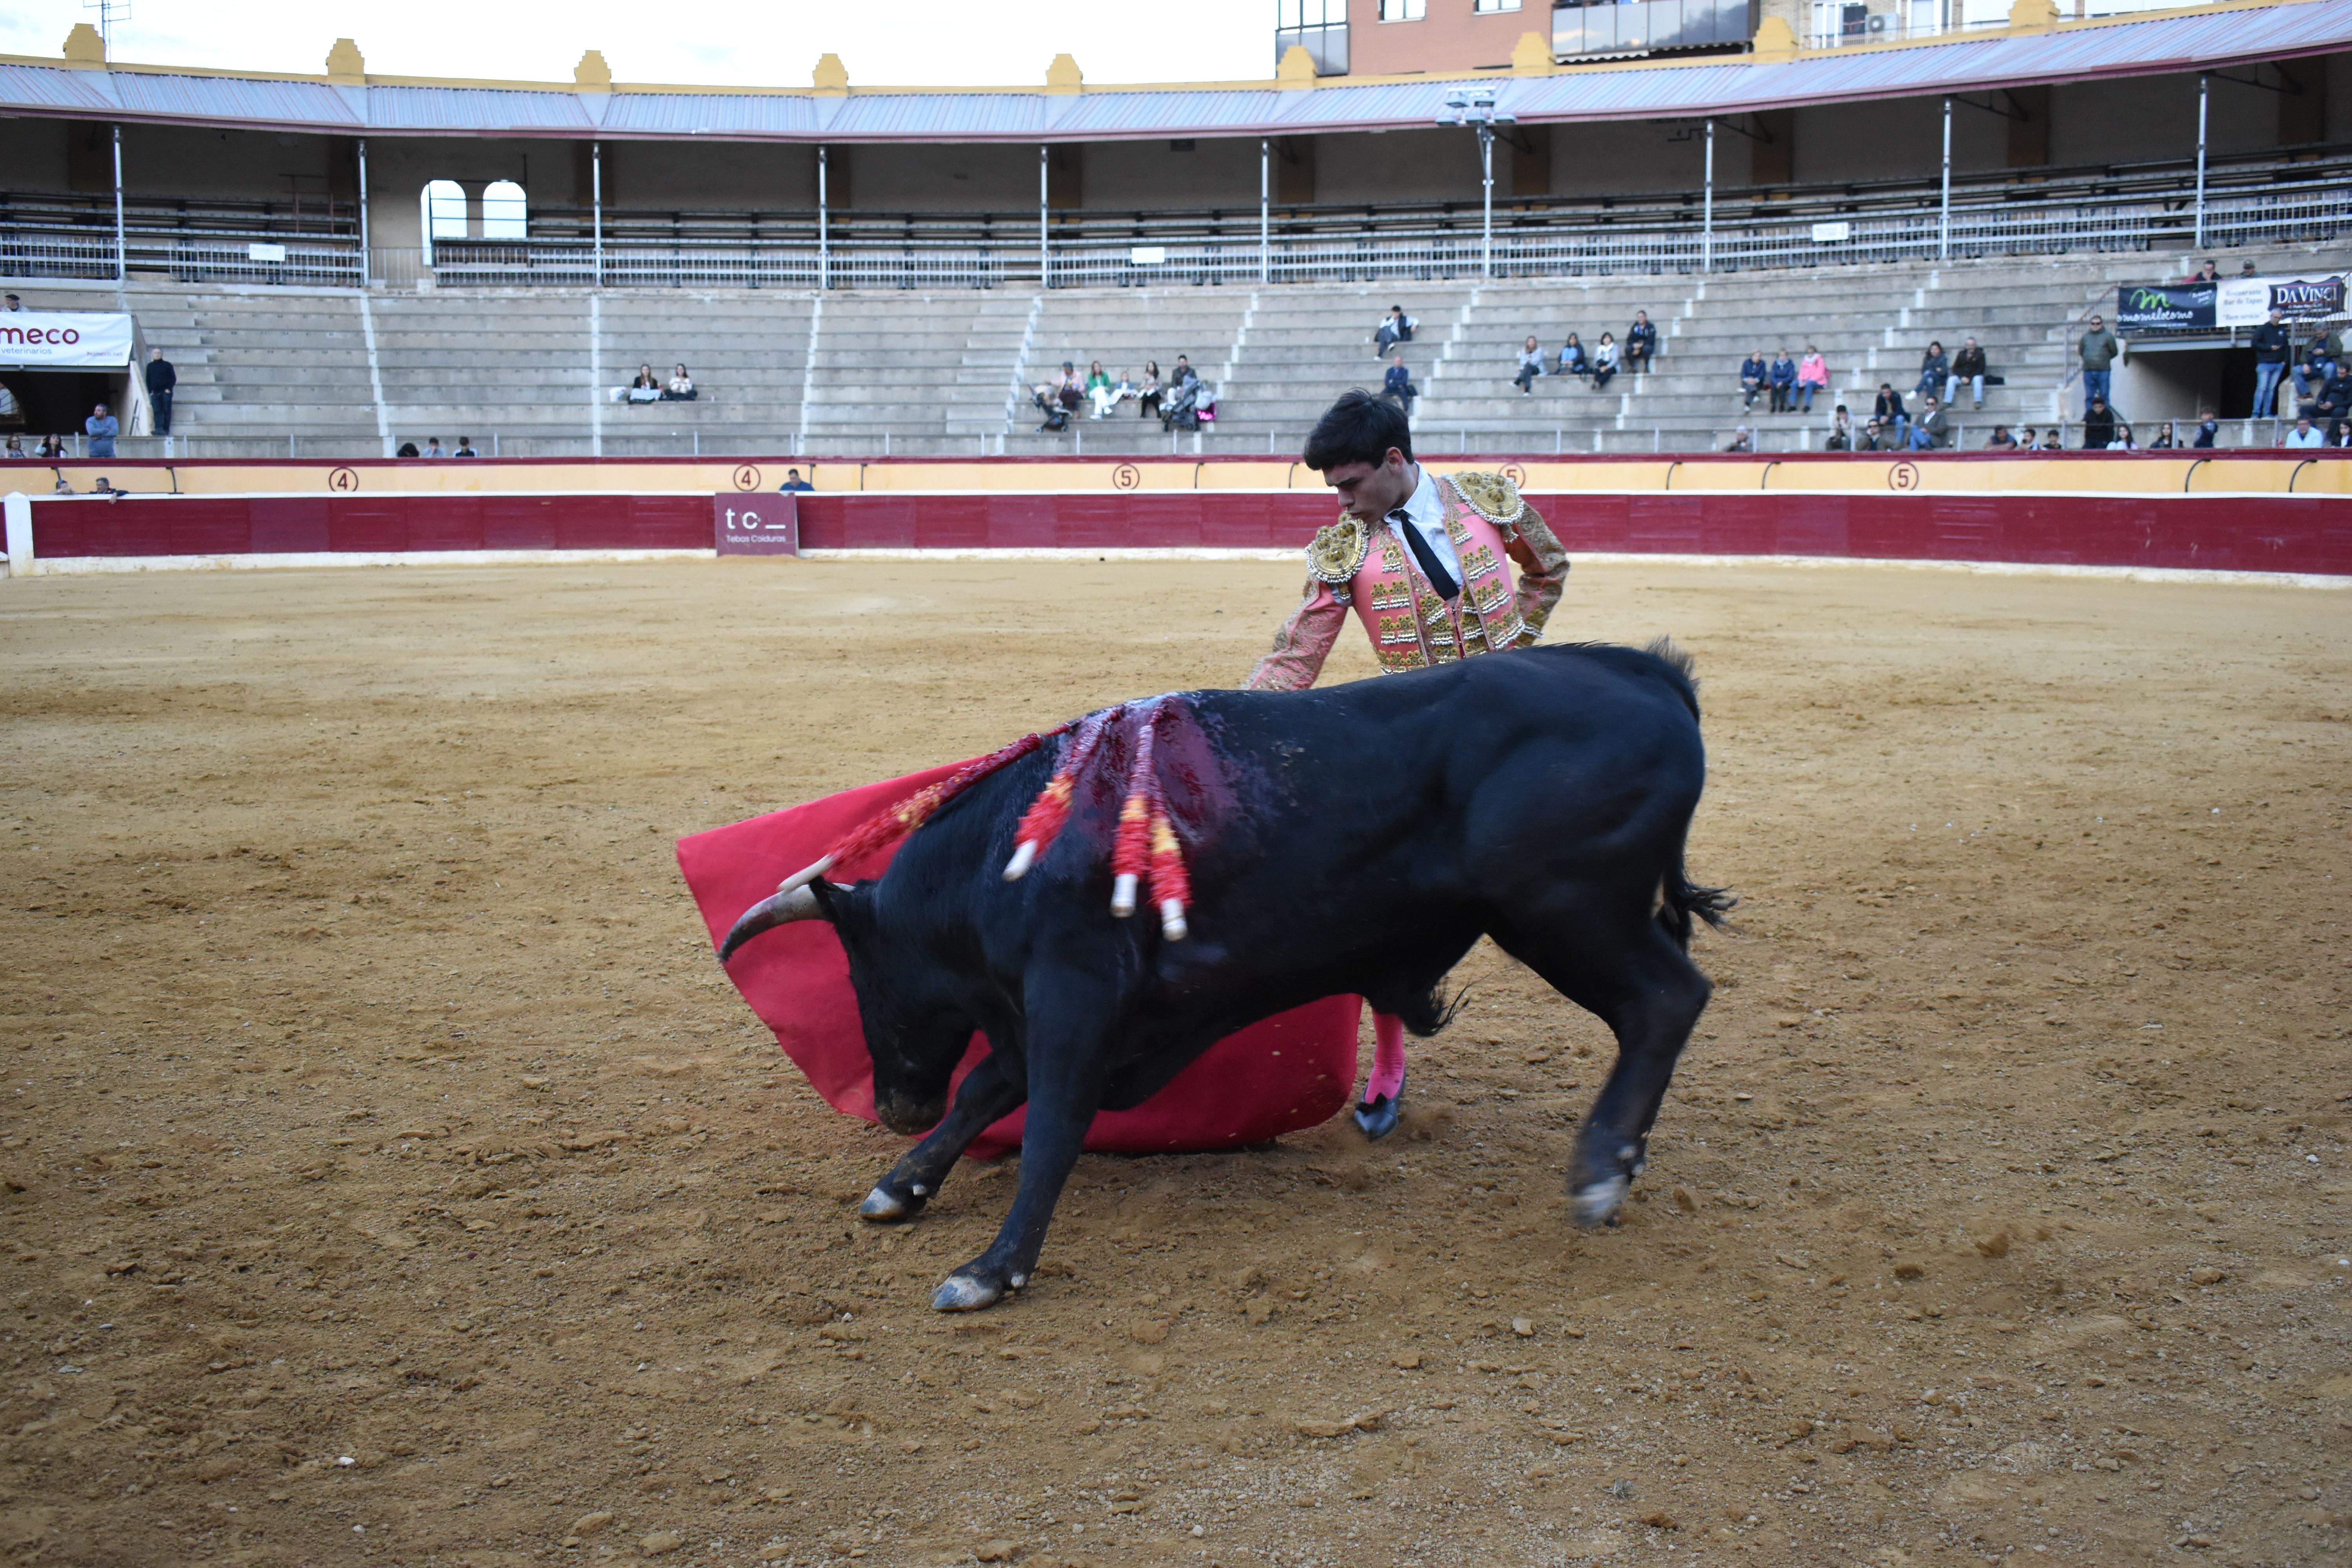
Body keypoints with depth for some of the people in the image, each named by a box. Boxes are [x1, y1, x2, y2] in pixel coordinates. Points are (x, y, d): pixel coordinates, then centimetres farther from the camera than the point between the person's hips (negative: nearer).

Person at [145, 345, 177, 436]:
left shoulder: (167, 365, 6)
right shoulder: (150, 366, 15)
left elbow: (174, 378, 4)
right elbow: (148, 380, 17)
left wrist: (169, 389, -7)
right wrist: (150, 391, 5)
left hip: (166, 392, -2)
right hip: (155, 393, 2)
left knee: (166, 412, -4)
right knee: (157, 411, -10)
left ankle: (166, 430, -2)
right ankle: (159, 429, -19)